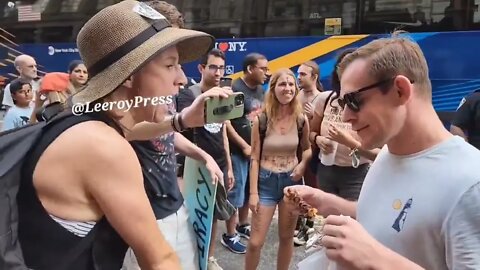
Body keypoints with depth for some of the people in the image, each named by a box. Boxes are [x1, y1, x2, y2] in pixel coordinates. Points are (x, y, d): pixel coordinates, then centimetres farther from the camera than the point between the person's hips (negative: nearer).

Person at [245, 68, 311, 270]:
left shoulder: (301, 120, -4)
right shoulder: (261, 120, -10)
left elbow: (307, 148, 12)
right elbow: (254, 158, -7)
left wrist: (303, 164, -9)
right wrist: (253, 192, -9)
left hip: (292, 181, 2)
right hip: (266, 181, -2)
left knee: (286, 237, 16)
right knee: (255, 242, 0)